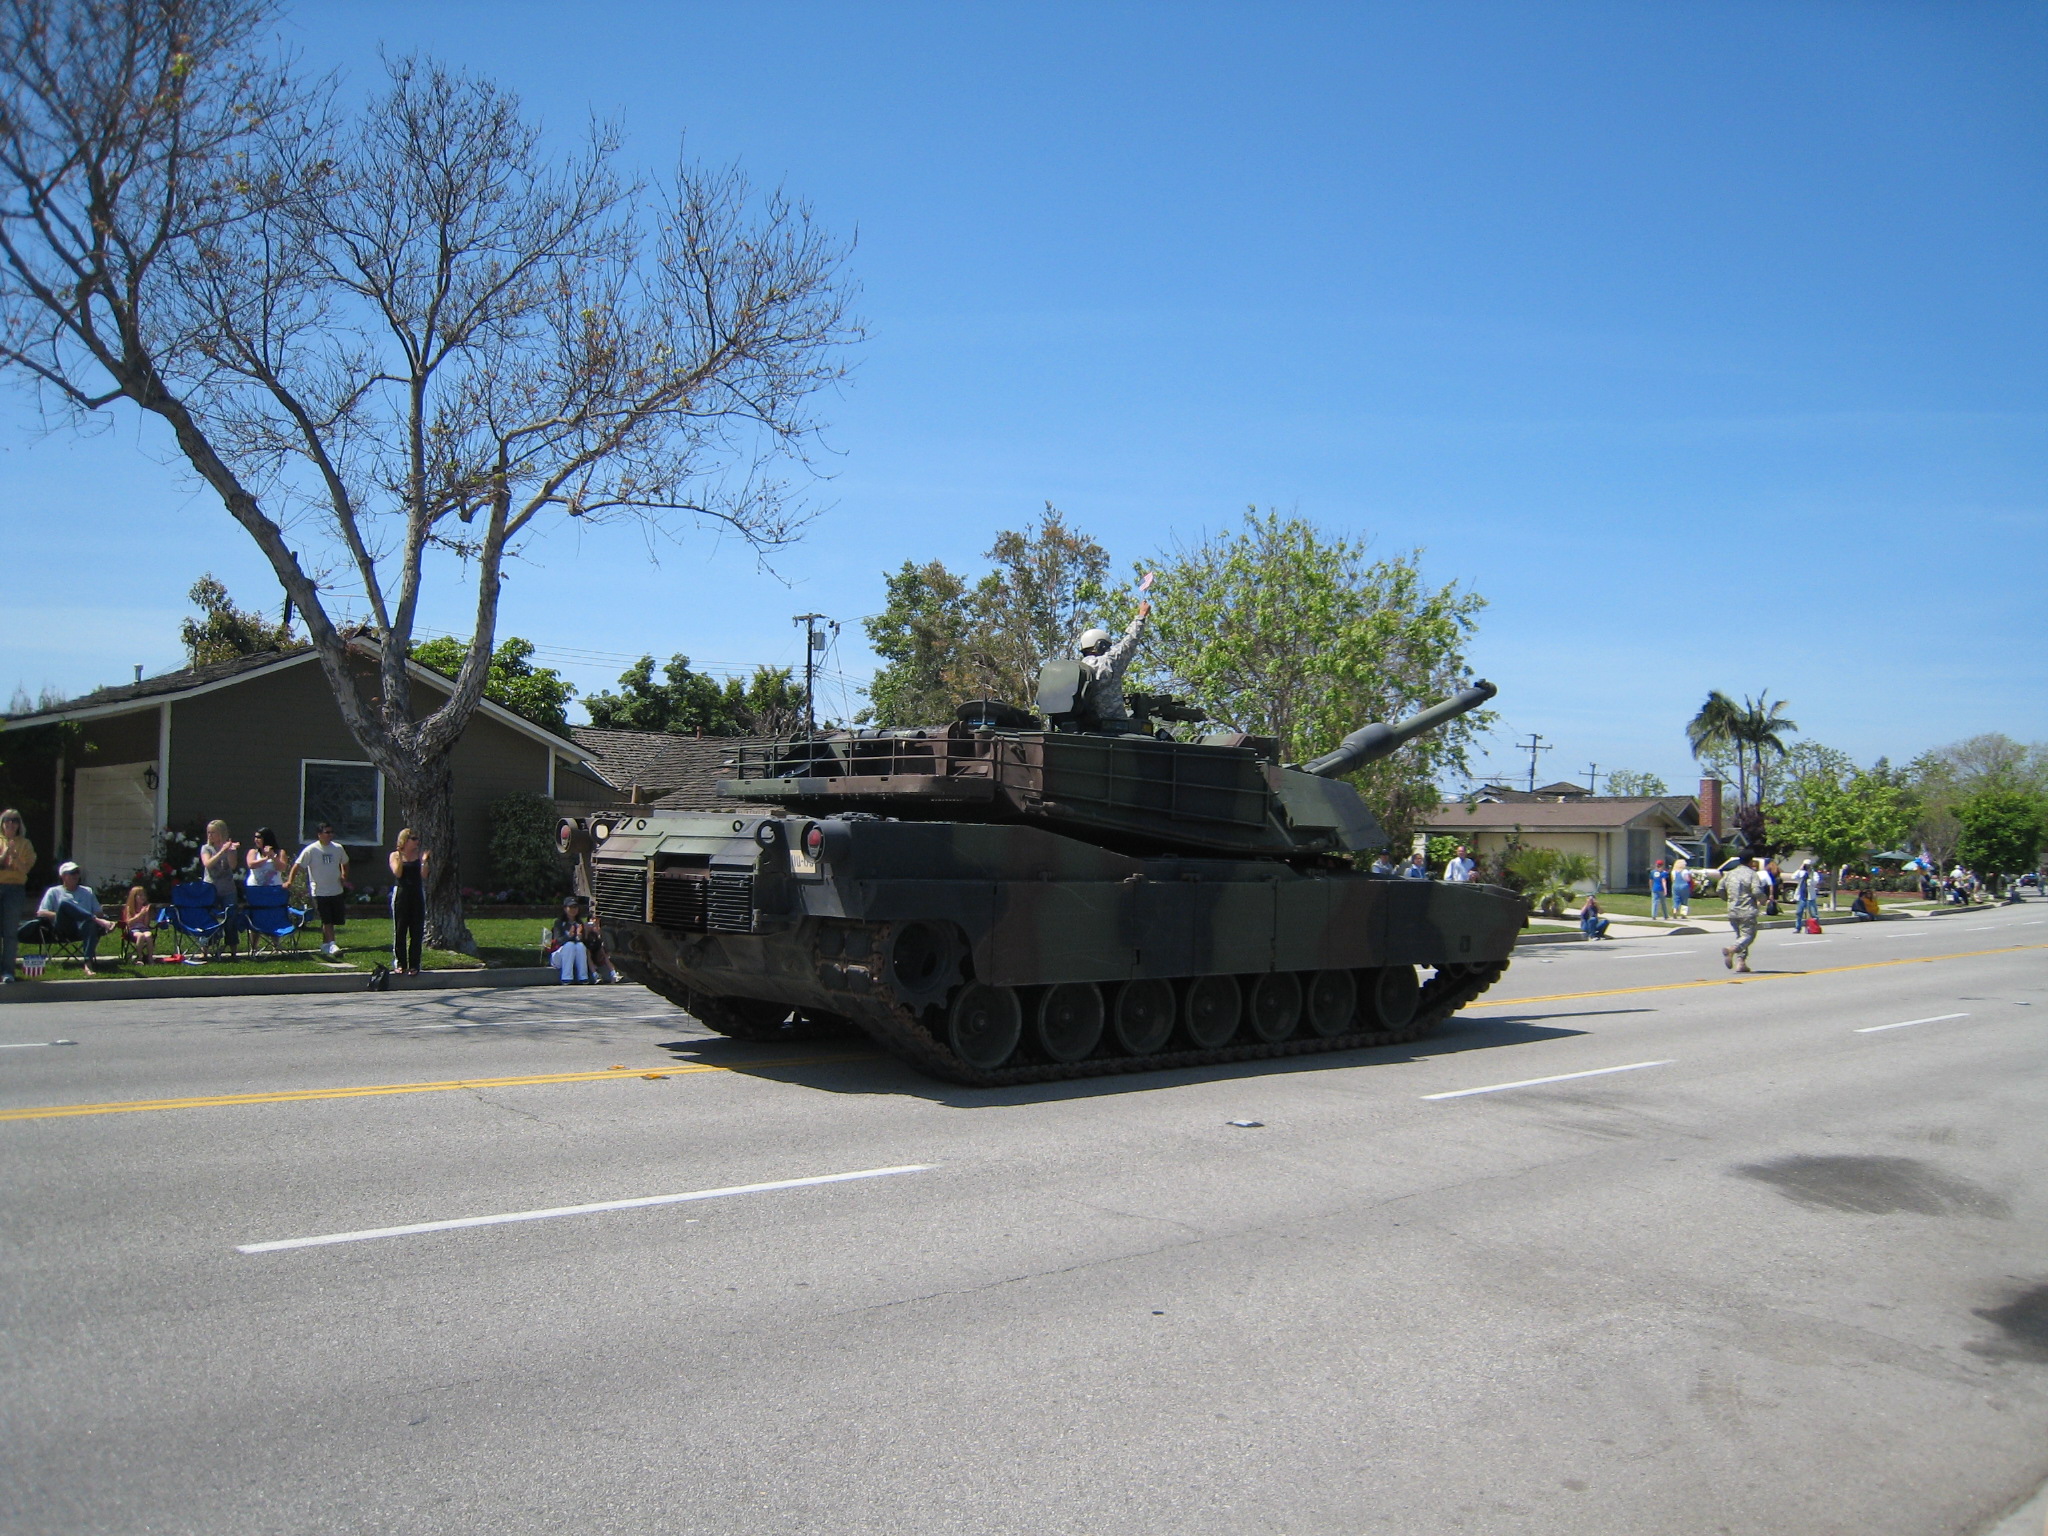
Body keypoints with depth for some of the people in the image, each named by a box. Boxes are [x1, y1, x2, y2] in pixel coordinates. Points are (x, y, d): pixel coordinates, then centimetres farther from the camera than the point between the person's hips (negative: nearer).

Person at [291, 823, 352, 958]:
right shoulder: (311, 850, -9)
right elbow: (297, 865, -10)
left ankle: (325, 943, 24)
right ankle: (331, 944, -10)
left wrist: (344, 877, 9)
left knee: (337, 919, 8)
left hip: (336, 890, 5)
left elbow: (345, 863, 22)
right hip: (319, 891, -5)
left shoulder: (338, 848, 5)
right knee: (327, 920, -9)